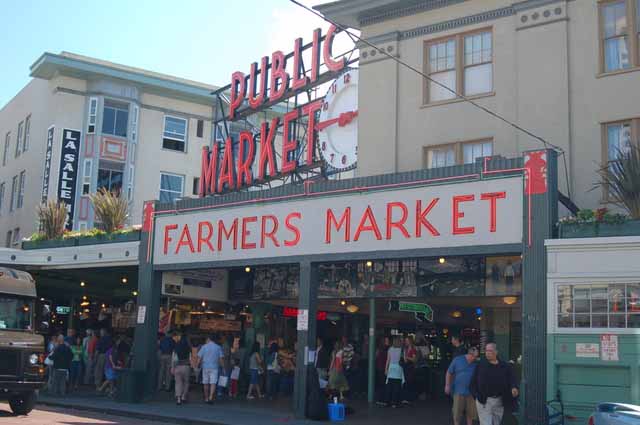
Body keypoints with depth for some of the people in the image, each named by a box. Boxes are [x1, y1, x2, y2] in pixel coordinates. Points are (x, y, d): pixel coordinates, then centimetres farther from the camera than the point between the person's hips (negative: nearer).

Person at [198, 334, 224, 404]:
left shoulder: (204, 347, 2)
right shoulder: (218, 347, 2)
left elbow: (199, 357, -3)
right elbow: (220, 358, -1)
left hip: (205, 367, 1)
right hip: (214, 367, -1)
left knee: (206, 383, 11)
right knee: (213, 383, -4)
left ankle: (206, 398, 17)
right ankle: (211, 397, -21)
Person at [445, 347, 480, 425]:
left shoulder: (476, 363, -1)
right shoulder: (457, 360, -5)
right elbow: (449, 372, 2)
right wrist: (447, 385, -2)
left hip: (471, 392, 2)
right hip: (459, 391, -2)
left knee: (470, 413, 10)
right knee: (457, 413, 4)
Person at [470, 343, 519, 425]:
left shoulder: (505, 366, 5)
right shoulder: (480, 365, 1)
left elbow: (512, 379, 0)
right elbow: (473, 381, 2)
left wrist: (514, 388, -21)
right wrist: (476, 394, -6)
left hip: (499, 401, 3)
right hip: (484, 401, -3)